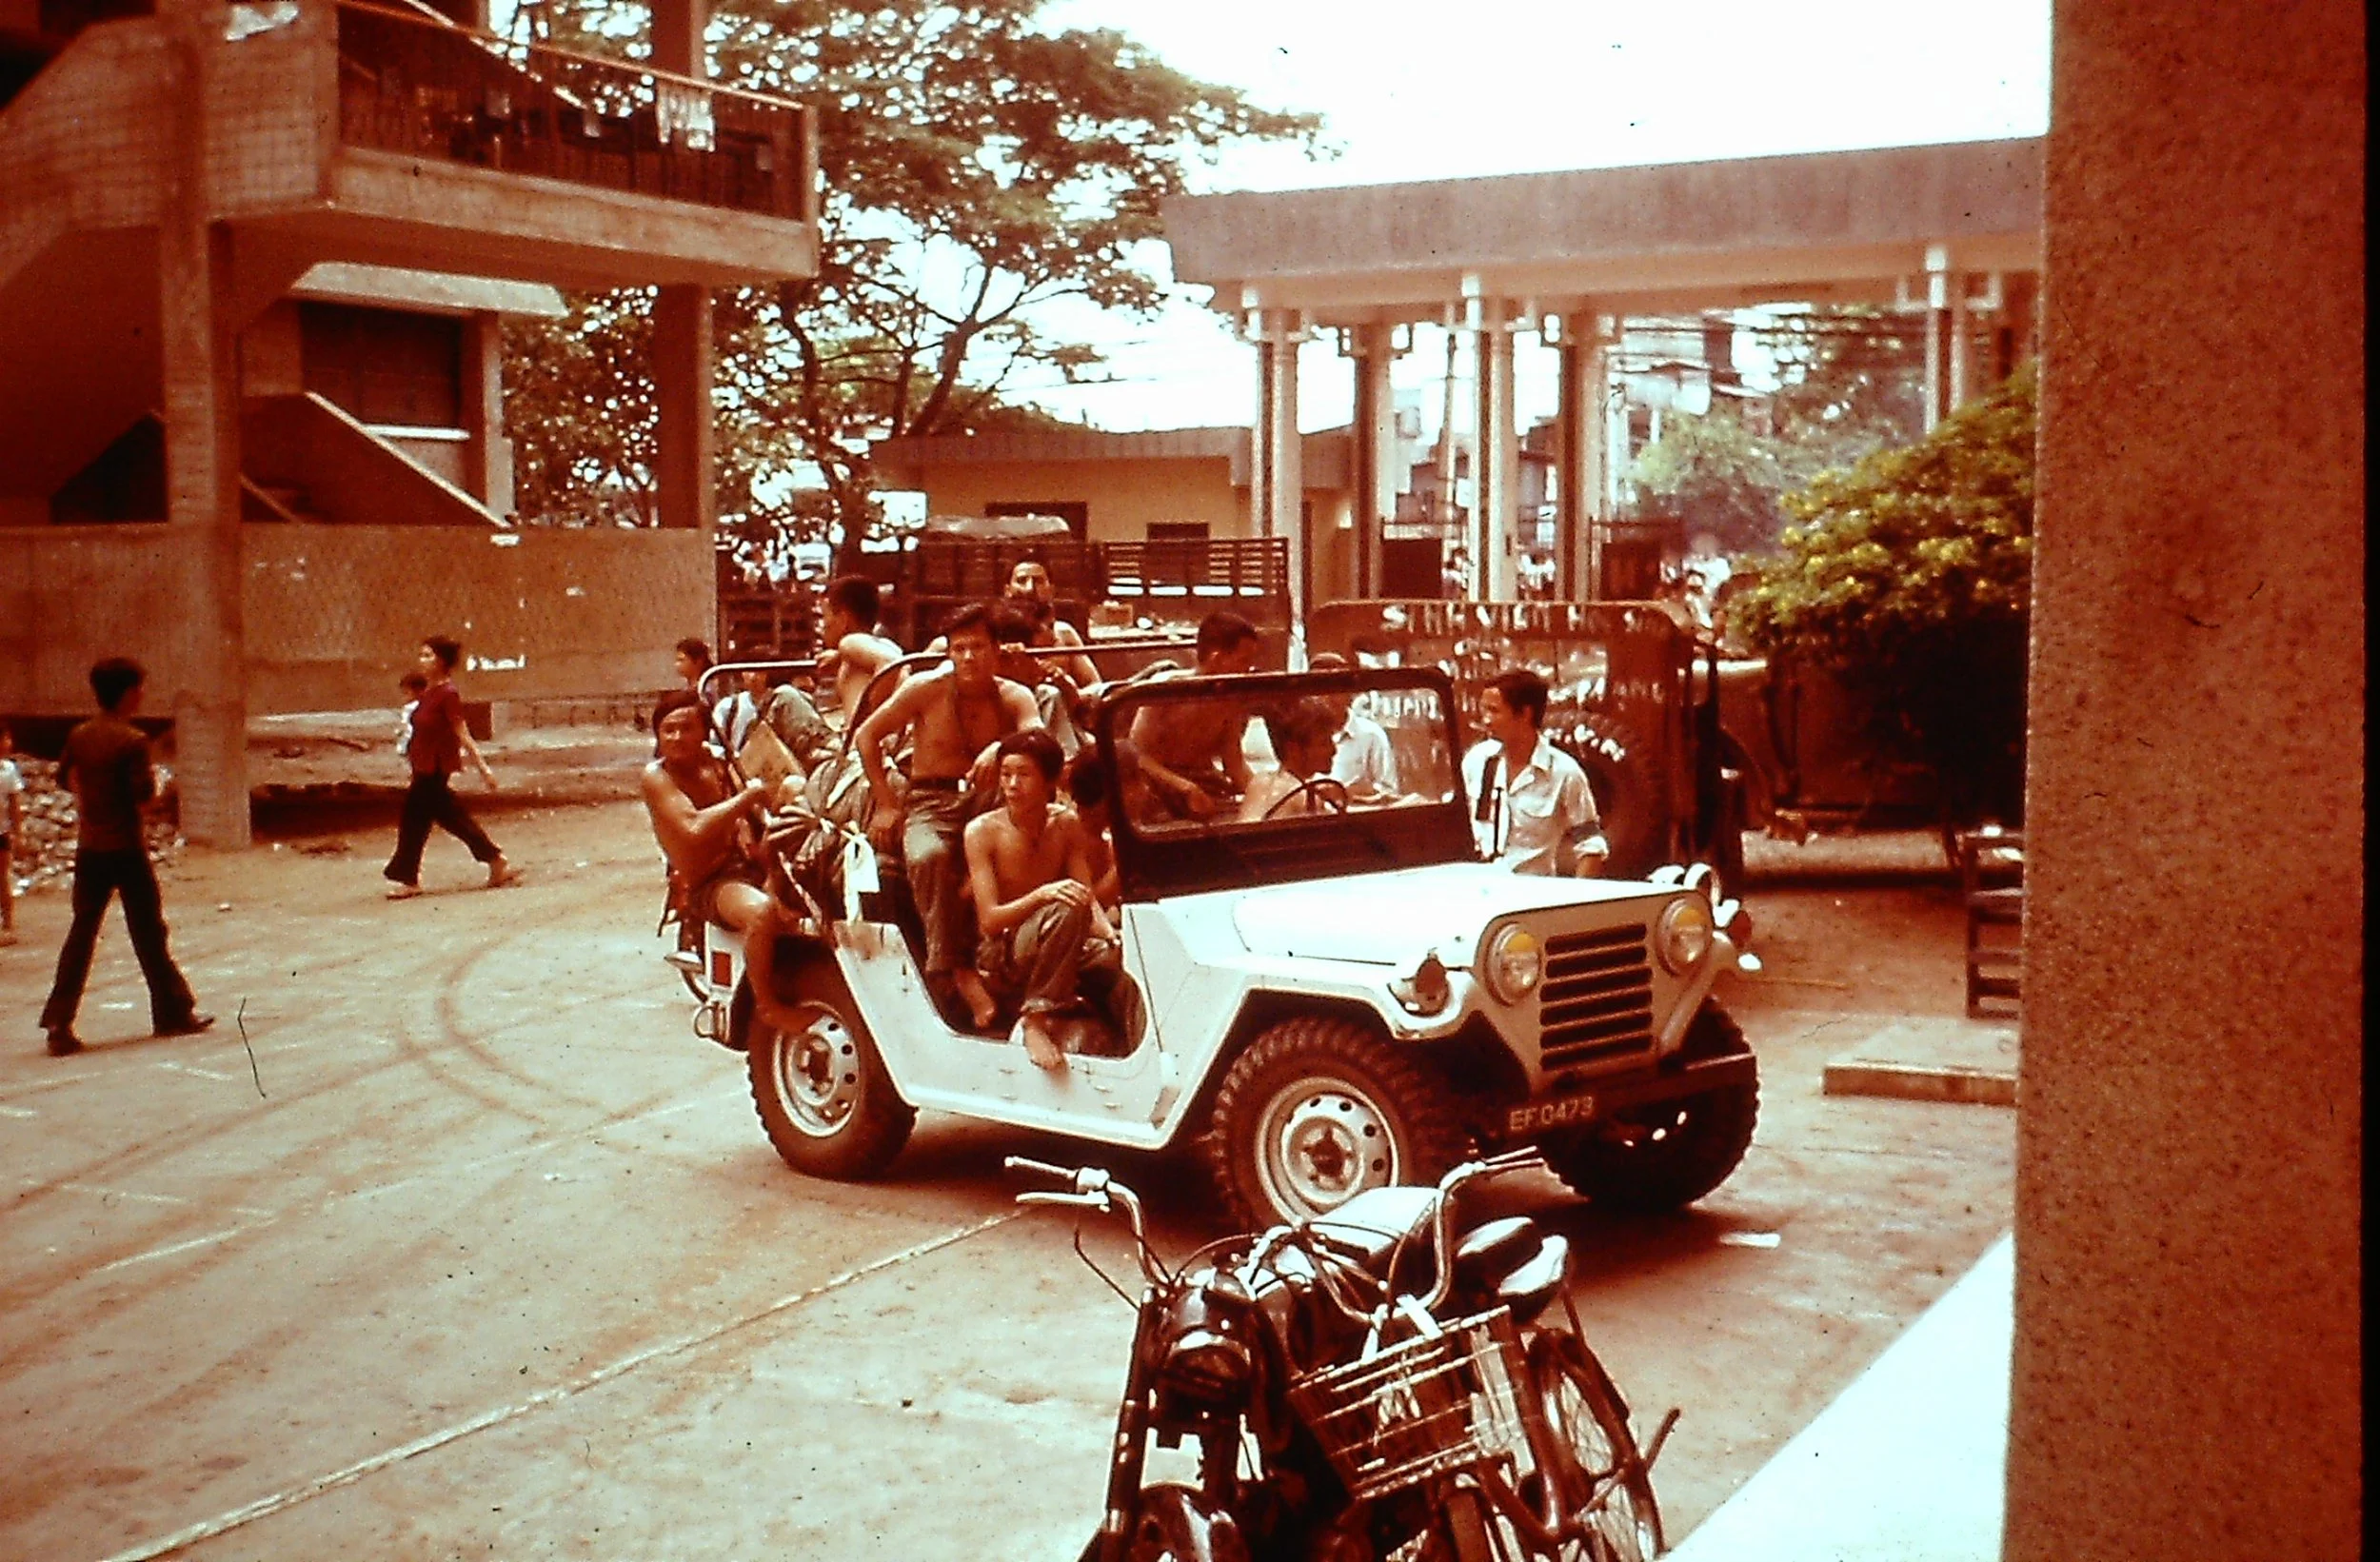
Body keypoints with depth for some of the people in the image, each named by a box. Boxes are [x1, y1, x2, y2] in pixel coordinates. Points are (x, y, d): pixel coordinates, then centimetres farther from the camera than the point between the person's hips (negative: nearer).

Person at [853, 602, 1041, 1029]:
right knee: (929, 856, -36)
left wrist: (1002, 748, -39)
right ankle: (959, 972, -36)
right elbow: (866, 735, 6)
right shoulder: (927, 689, 0)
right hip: (932, 804, -2)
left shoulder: (1014, 697, 4)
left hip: (989, 801, 2)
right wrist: (886, 804, -2)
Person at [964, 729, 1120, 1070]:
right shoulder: (982, 831, -9)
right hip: (1001, 958, -4)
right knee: (1066, 911, -35)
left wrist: (1111, 935, -24)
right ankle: (1034, 1021, -34)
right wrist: (1042, 895, -35)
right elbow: (990, 920, -17)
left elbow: (1090, 900, -2)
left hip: (1055, 951, 5)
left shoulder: (1067, 825, 5)